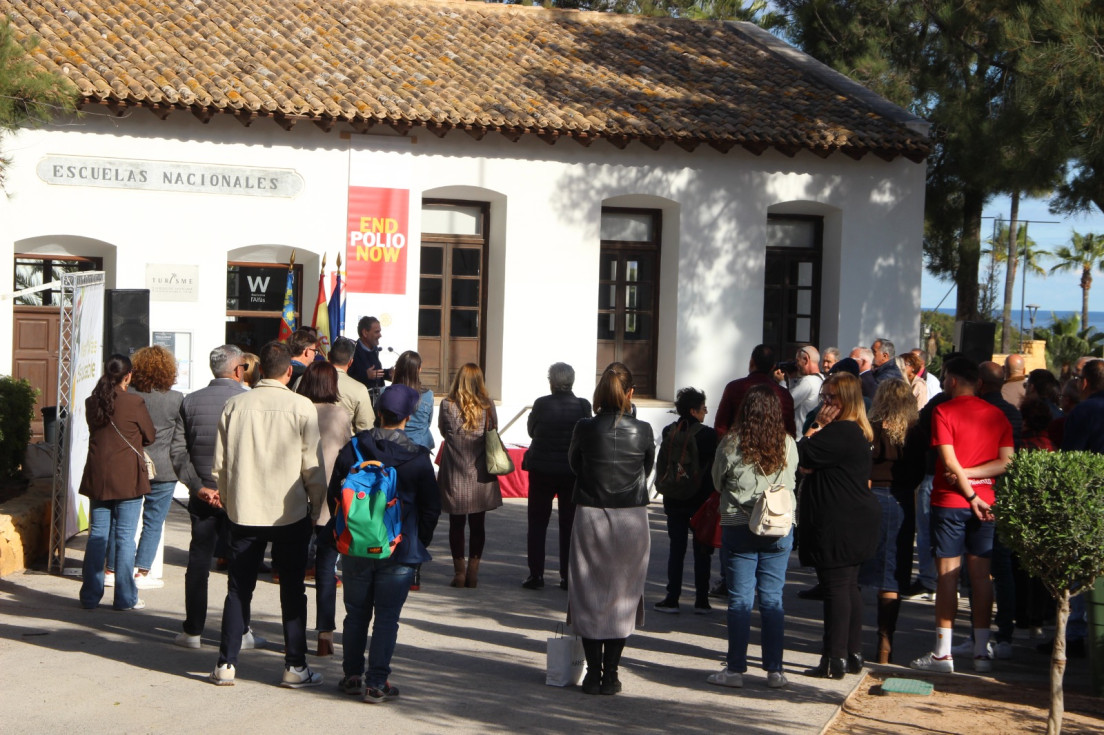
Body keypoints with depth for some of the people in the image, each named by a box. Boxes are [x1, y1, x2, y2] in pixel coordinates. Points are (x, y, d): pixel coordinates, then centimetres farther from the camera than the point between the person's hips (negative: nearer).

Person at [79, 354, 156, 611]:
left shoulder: (92, 403, 3)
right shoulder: (134, 403, -11)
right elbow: (150, 436, 1)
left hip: (97, 477, 4)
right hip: (127, 478, -4)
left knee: (97, 535, 9)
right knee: (125, 537, 1)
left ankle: (90, 596, 11)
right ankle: (125, 597, 4)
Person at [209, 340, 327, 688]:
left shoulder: (234, 405, 0)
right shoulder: (301, 407, -8)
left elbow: (219, 463, 5)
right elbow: (313, 466, -5)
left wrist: (227, 502, 18)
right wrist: (316, 505, 7)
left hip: (244, 513, 2)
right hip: (291, 513, -2)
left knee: (238, 590, 10)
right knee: (292, 591, 7)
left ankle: (226, 664, 10)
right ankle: (295, 667, 9)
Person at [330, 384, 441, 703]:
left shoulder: (352, 449, -3)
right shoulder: (417, 458, -8)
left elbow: (333, 495, 3)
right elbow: (431, 506, -3)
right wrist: (419, 542, 10)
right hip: (399, 551, -2)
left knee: (356, 612, 15)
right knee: (387, 616, 3)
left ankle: (352, 676, 22)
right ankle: (376, 683, 3)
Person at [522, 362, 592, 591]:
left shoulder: (541, 404, -12)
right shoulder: (583, 406, -8)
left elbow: (531, 430, 2)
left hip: (542, 471, -1)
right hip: (573, 471, 1)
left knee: (537, 524, 9)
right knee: (569, 525, 9)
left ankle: (535, 574, 6)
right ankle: (568, 576, 9)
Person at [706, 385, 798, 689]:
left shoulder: (731, 444, -9)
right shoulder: (787, 444, -3)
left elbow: (718, 481, 5)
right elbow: (792, 482, 11)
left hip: (738, 526, -2)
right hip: (780, 528, 2)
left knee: (739, 599, 3)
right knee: (773, 599, 8)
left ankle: (735, 669, 6)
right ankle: (774, 670, 10)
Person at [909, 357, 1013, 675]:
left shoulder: (943, 412, -7)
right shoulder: (997, 415, 7)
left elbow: (949, 461, -14)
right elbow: (1005, 462, 0)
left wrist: (971, 495, -8)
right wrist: (972, 475, -7)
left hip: (950, 502, -4)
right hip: (984, 501, 4)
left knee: (947, 575, -1)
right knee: (981, 575, 8)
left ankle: (943, 653, 0)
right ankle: (982, 651, 10)